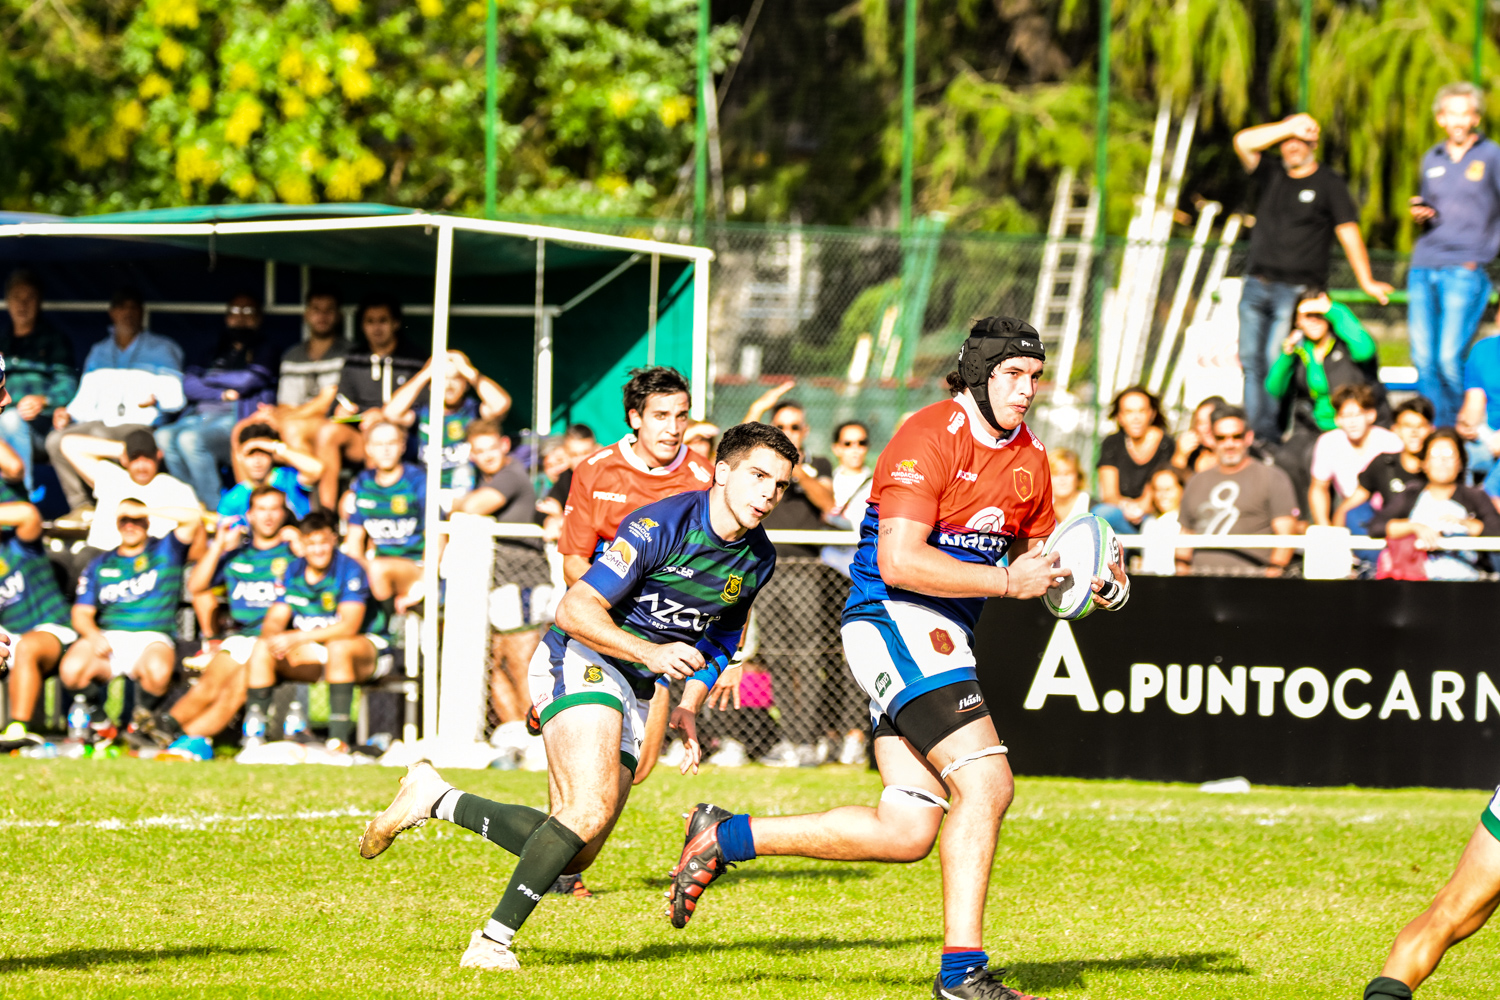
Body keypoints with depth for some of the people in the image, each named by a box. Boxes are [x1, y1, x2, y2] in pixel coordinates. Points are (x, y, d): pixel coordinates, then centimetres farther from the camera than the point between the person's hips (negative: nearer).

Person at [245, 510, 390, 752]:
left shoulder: (349, 570, -15)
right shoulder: (293, 572, 3)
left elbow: (348, 626, -26)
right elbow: (274, 620, 1)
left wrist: (297, 637, -30)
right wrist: (274, 636, -25)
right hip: (314, 654, 6)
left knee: (338, 646, -39)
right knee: (262, 648, -15)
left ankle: (339, 738, -38)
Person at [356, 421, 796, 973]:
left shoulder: (758, 560, 5)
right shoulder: (661, 525, -20)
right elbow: (575, 609, -20)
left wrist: (689, 708, 9)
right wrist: (650, 653, -30)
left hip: (632, 694, 8)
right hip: (580, 660, -8)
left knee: (574, 854, 3)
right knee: (592, 808, -29)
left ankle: (436, 799, 19)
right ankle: (493, 940, -22)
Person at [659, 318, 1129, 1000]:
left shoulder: (1029, 459, 13)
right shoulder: (930, 438, -14)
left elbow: (1037, 554, 25)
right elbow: (899, 561, -21)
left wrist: (1094, 580, 4)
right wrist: (1006, 581, -22)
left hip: (942, 637, 9)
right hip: (896, 619, -9)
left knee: (906, 833, 3)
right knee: (985, 783, -20)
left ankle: (726, 837, 15)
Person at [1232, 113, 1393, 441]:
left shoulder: (1329, 184, 3)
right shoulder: (1273, 176, 15)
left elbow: (1348, 232, -1)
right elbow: (1243, 142, 3)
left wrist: (1366, 281, -6)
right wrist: (1288, 128, -2)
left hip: (1296, 290, -5)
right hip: (1257, 286, 5)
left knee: (1276, 362, -12)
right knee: (1251, 361, 2)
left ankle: (1272, 436, -10)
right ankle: (1254, 433, 5)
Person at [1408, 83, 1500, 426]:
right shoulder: (1432, 159, 17)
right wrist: (1419, 214, 6)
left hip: (1465, 272, -5)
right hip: (1423, 269, 5)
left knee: (1449, 359, -14)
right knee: (1423, 359, 0)